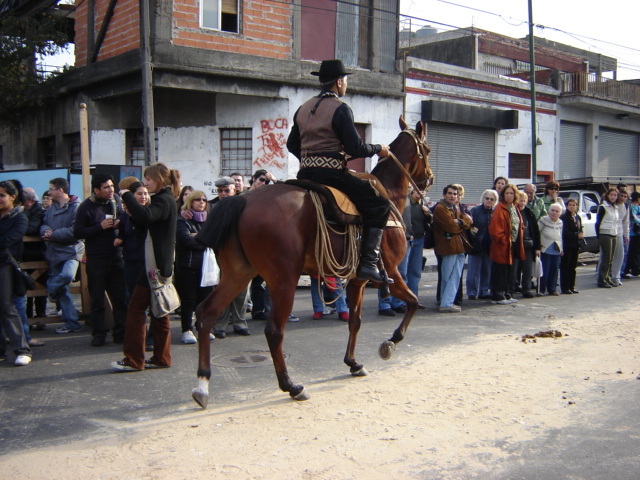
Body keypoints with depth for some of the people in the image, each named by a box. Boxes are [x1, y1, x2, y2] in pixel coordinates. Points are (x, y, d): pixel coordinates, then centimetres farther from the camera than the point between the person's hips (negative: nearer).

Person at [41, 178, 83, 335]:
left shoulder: (76, 207, -10)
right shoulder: (51, 208, 15)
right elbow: (43, 225, 16)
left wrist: (53, 234, -15)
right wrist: (46, 231, -7)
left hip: (70, 251, -7)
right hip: (54, 252, 7)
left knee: (67, 275, -33)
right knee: (62, 290, 6)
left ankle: (51, 288, 0)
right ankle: (71, 323, 13)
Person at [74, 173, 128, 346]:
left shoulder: (116, 200, 4)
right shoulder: (86, 207, -6)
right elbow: (78, 232, -8)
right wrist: (100, 227, -16)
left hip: (116, 258, 3)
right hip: (96, 259, -3)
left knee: (120, 298, 5)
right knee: (97, 299, 5)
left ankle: (120, 332, 14)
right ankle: (99, 333, 14)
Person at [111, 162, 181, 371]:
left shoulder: (163, 200, -14)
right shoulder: (167, 199, 17)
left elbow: (145, 216, -34)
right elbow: (148, 224, 15)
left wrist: (127, 196, -21)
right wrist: (133, 212, -1)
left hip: (155, 263, -10)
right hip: (161, 263, 10)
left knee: (136, 308, -5)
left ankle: (134, 360, -1)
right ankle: (161, 358, 18)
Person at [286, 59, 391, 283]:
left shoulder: (303, 109, 15)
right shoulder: (340, 108, -8)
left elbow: (292, 145, 21)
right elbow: (355, 148, -14)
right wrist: (378, 149, 2)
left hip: (305, 174, 8)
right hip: (332, 173, -8)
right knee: (379, 204, -3)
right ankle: (368, 263, -12)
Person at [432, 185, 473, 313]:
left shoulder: (455, 208, 21)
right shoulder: (440, 208, -10)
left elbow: (469, 221, 11)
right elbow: (452, 226, -20)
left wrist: (459, 223, -10)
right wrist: (463, 223, 0)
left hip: (458, 247, 9)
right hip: (449, 246, -9)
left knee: (455, 277, 10)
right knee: (449, 277, -5)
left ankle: (447, 302, 16)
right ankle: (446, 304, -1)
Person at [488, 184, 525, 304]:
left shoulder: (515, 208, 15)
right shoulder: (500, 208, -12)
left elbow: (520, 226, 23)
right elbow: (494, 228, -19)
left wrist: (520, 239, 9)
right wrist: (503, 240, -17)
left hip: (513, 245, 8)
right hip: (502, 246, -8)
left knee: (508, 271, 15)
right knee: (500, 272, -4)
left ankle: (506, 294, 23)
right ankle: (498, 296, 2)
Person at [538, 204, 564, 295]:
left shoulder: (560, 223, 12)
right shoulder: (543, 221, -6)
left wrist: (561, 249, 19)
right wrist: (538, 245, -10)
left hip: (556, 251, 5)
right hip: (545, 250, -5)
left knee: (554, 271, 8)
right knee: (544, 271, -7)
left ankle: (552, 289, 18)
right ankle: (541, 289, 2)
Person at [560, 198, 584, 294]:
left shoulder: (578, 217, 15)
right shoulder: (564, 217, -7)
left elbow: (580, 230, 16)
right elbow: (565, 232, -14)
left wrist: (581, 234, -5)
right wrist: (576, 235, -16)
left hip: (575, 245, 7)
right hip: (567, 244, -7)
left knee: (573, 266, 10)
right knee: (565, 266, -3)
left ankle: (571, 286, 15)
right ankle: (565, 288, 0)